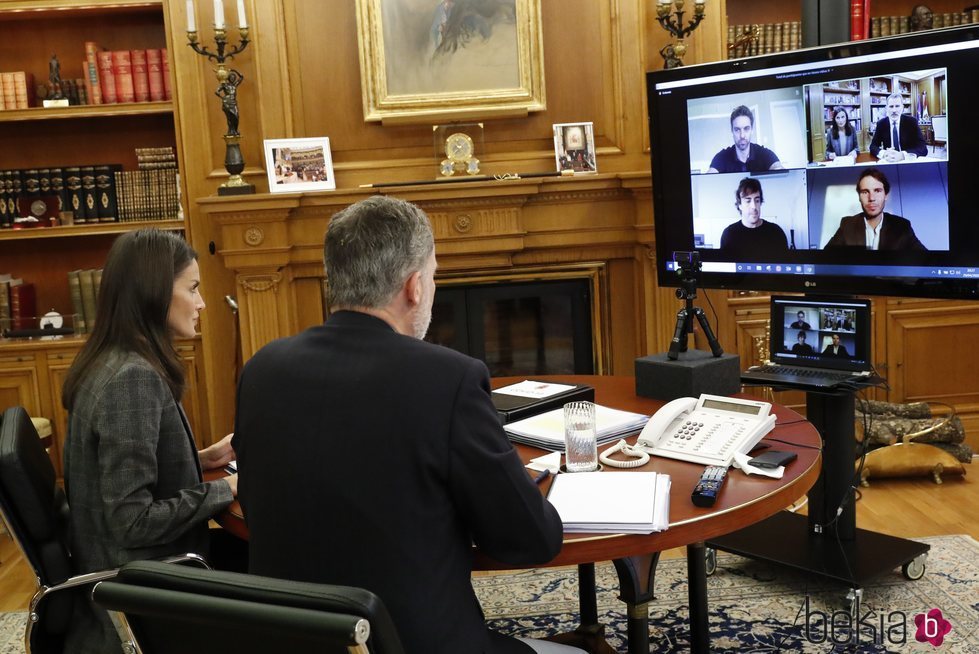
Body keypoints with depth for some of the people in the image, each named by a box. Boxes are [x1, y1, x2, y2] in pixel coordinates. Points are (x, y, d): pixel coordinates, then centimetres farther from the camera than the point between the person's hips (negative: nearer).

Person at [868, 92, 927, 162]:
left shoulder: (911, 122, -3)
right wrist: (883, 153, -25)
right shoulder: (881, 123, 3)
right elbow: (873, 146, -2)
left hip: (909, 161, -1)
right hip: (888, 161, 1)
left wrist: (903, 155, -29)